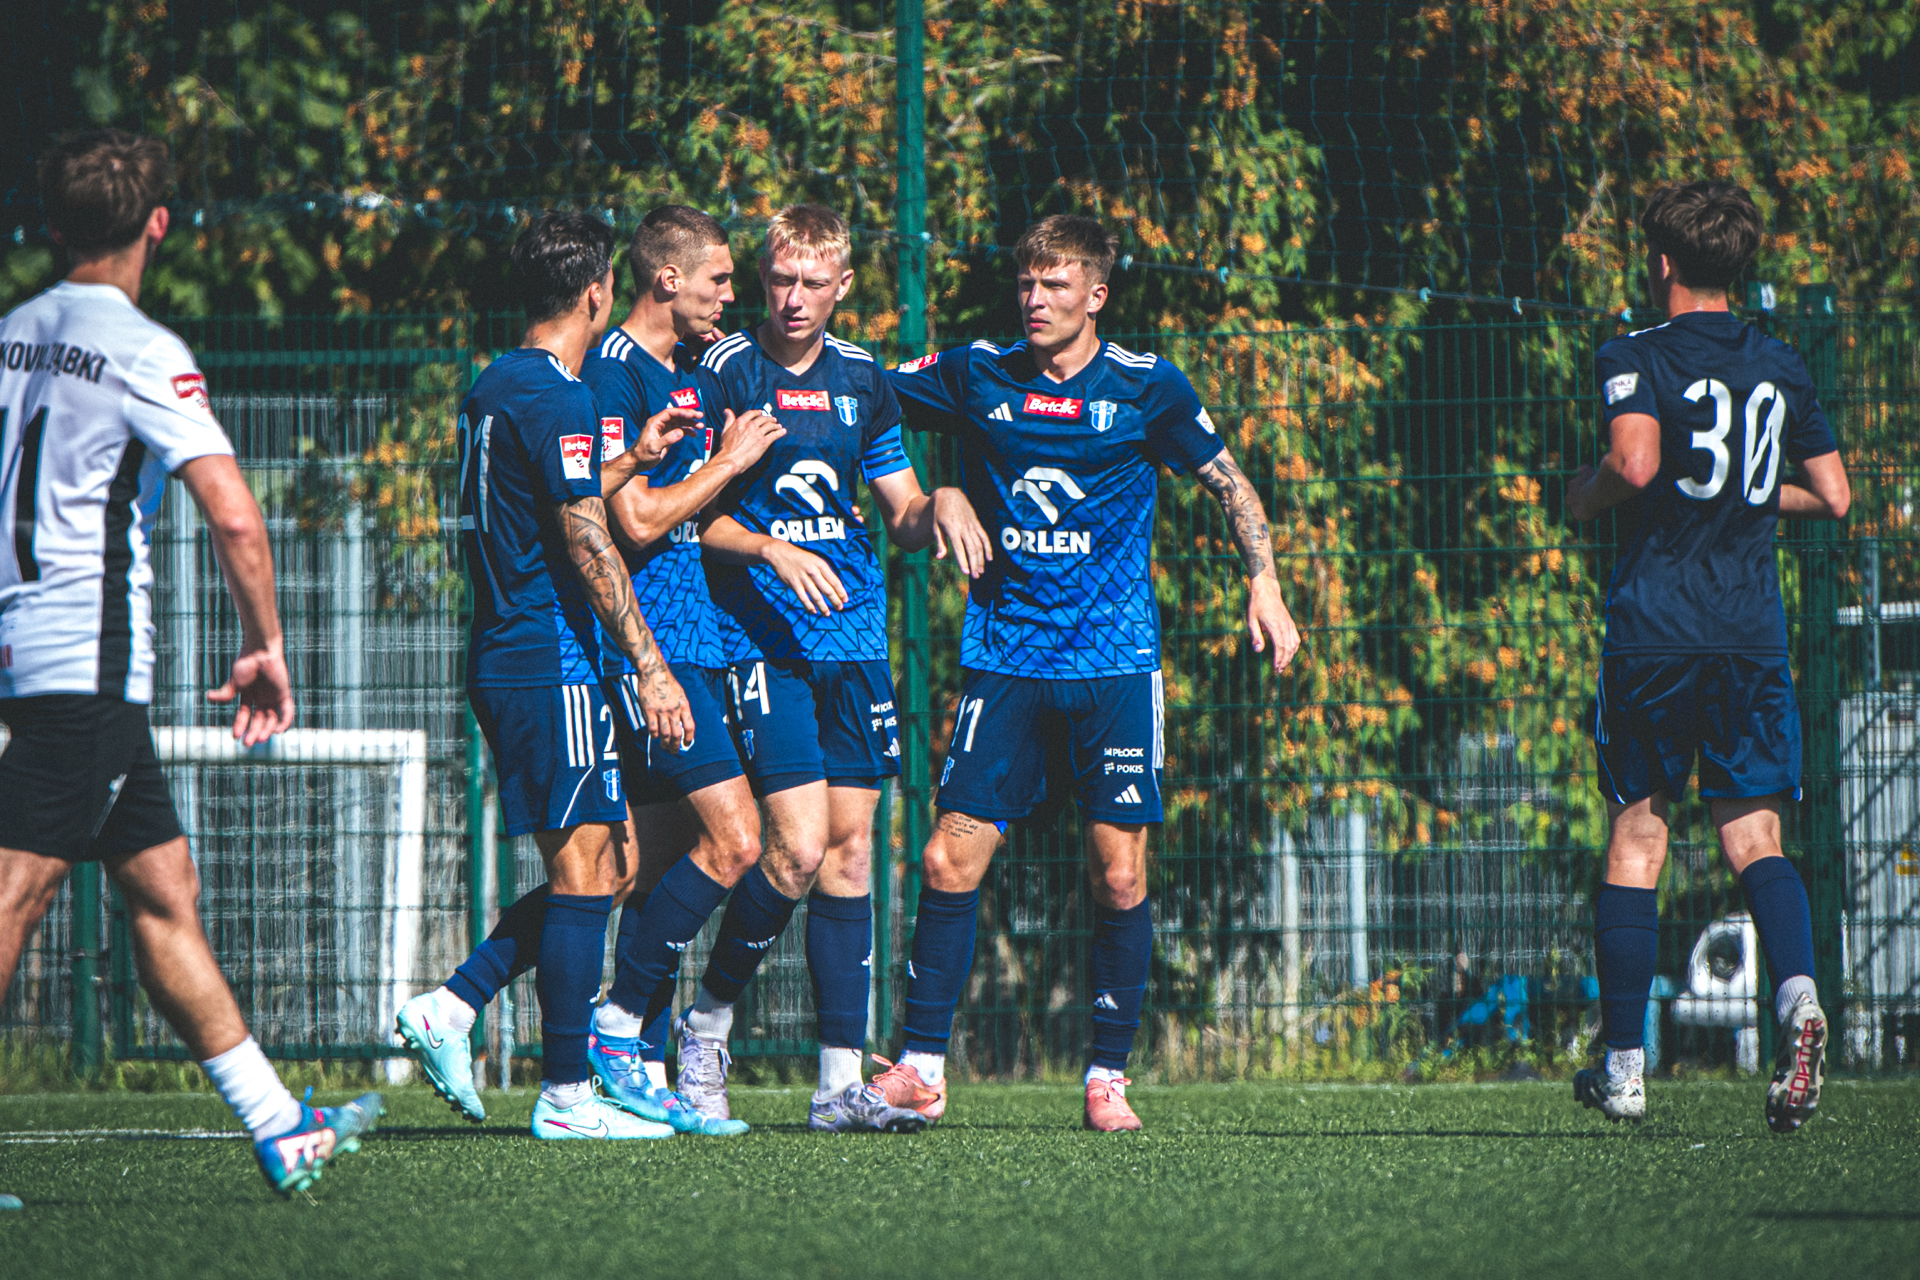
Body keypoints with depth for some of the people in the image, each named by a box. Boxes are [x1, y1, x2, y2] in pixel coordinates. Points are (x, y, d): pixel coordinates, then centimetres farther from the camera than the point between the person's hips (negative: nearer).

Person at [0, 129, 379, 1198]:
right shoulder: (144, 351, -11)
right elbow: (234, 514, -17)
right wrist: (265, 647, -6)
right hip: (90, 659, -8)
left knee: (165, 886, 11)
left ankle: (279, 1129, 16)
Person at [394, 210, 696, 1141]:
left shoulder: (491, 390, 16)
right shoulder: (557, 398, -14)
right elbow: (586, 544, -18)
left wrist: (634, 460, 28)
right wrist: (649, 666, -18)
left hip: (500, 658, 10)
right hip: (552, 660, -10)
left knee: (603, 865, 13)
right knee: (584, 867, -7)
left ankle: (449, 1007, 7)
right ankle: (566, 1096, -6)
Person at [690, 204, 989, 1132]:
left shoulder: (860, 380, 11)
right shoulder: (723, 374, -5)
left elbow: (902, 518, 19)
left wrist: (940, 505, -3)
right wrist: (771, 550, -19)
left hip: (854, 637, 5)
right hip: (760, 638, -5)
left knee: (851, 847, 2)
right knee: (800, 847, -15)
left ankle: (841, 1082, 3)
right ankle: (707, 1020, 7)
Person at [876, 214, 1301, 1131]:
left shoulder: (1146, 388, 0)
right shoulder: (975, 377, 5)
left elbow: (1230, 485, 9)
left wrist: (1263, 584, -1)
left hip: (1113, 659, -2)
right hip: (1005, 657, 2)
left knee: (1120, 874, -5)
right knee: (950, 859, -5)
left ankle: (1108, 1077, 4)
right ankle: (921, 1068, 2)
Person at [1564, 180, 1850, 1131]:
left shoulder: (1635, 358, -4)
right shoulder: (1780, 367, 11)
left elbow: (1636, 462, -21)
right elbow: (1833, 496, 14)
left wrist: (1587, 495, -1)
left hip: (1652, 626, -3)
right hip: (1753, 628, 3)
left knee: (1636, 836, 7)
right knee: (1754, 836, 4)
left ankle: (1623, 1066, 10)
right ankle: (1797, 991, -25)